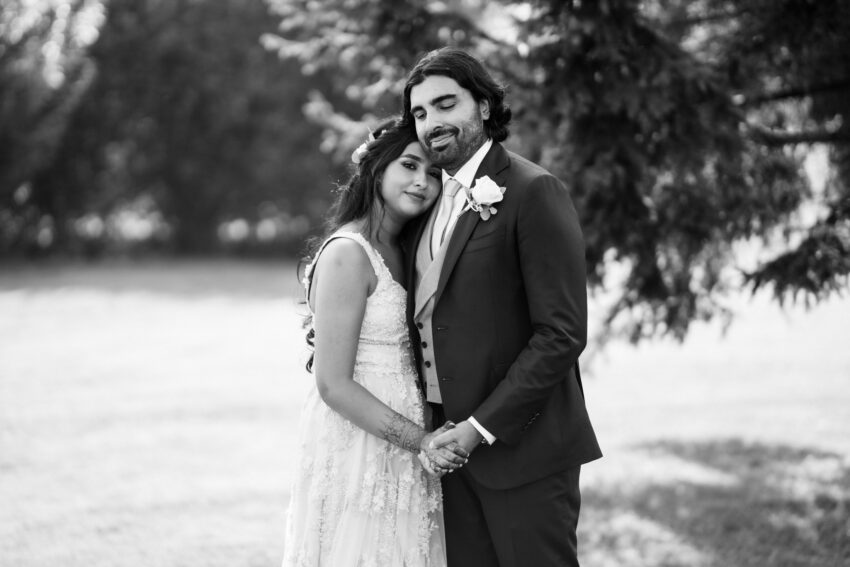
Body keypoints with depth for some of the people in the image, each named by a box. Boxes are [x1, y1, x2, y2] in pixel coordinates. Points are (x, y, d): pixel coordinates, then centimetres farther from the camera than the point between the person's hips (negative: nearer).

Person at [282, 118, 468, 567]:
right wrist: (419, 440, -17)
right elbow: (334, 385, -18)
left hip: (401, 454, 8)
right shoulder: (347, 253, -14)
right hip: (358, 455, -8)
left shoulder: (399, 252, 12)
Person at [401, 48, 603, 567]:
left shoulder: (534, 192, -10)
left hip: (520, 444, -7)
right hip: (453, 445, 7)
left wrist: (484, 426, -16)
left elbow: (563, 333, -15)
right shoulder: (432, 200, 14)